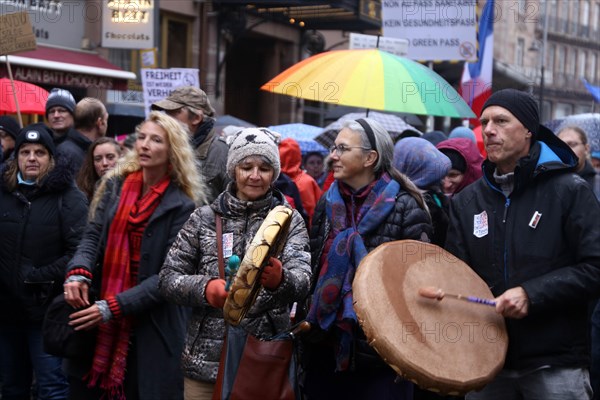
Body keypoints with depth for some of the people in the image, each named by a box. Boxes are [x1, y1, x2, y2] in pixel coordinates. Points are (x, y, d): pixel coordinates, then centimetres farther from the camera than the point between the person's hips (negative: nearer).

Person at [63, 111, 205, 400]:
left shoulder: (181, 205, -7)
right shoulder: (115, 186, 7)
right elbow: (92, 236, 0)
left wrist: (114, 307, -19)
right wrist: (78, 272, -22)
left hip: (150, 326, -4)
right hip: (97, 321, 4)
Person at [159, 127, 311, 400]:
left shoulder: (290, 221, 2)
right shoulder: (205, 218, 3)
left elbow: (302, 282, -12)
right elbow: (168, 278, 3)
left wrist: (280, 280, -34)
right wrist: (204, 288, -16)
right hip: (206, 360, 1)